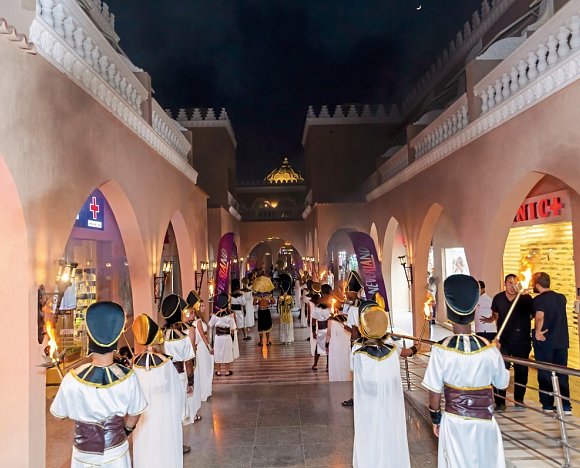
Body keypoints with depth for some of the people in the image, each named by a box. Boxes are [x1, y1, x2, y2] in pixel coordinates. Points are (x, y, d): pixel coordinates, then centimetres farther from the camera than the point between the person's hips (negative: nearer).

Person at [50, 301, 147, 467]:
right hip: (117, 452, 0)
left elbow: (59, 415, -6)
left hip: (85, 453, 0)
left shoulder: (72, 379, -25)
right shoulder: (128, 377, -22)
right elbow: (134, 414, -6)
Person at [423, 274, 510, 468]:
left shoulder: (441, 349, -17)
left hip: (454, 420, -1)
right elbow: (502, 383, 3)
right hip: (484, 420, 2)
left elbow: (435, 390, -11)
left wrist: (435, 419, 4)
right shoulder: (489, 349, -13)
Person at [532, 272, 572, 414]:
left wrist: (538, 332, -19)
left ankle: (547, 405, 12)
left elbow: (540, 317, -29)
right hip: (562, 340, 5)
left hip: (544, 342, -5)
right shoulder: (561, 297, 6)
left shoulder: (539, 299, -13)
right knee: (562, 374, 11)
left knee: (545, 374, 6)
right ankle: (566, 406, 12)